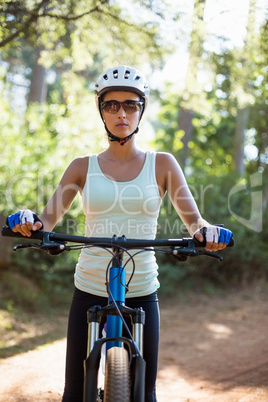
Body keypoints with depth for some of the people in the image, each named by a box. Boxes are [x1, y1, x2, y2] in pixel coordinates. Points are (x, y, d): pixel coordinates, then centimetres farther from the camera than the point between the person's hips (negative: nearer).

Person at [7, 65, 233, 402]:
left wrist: (206, 231, -27)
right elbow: (48, 219, -3)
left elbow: (194, 220, -3)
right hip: (89, 294, 0)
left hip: (142, 295, 0)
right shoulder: (83, 167, 4)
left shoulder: (162, 165, 4)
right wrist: (29, 221, -26)